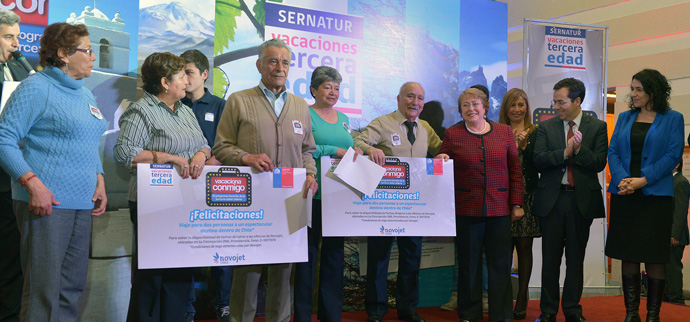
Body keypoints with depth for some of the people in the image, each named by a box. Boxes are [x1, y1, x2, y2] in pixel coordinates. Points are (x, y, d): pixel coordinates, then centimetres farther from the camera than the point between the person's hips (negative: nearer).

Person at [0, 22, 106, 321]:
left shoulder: (85, 94, 18)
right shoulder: (36, 88, -6)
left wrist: (99, 180, 10)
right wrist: (33, 183, -20)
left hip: (82, 203, 8)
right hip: (47, 201, -8)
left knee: (72, 286, 12)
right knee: (44, 287, -5)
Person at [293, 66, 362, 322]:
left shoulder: (343, 119, 17)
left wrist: (356, 152, 1)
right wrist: (335, 151, -20)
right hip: (313, 195, -6)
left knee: (335, 254, 10)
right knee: (308, 254, 1)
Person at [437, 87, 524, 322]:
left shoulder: (504, 132, 7)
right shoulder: (452, 134, 4)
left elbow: (515, 170, 8)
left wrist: (517, 204, 3)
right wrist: (441, 162, -13)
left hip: (499, 209, 1)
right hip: (466, 210, -1)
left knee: (501, 265, 4)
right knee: (468, 265, 7)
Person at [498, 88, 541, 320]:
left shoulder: (535, 133, 7)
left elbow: (539, 164, -3)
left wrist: (523, 145, -11)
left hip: (527, 195, 0)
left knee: (524, 247, 3)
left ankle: (522, 299, 13)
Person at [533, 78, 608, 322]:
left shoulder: (597, 127, 2)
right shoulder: (546, 126, 5)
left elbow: (599, 164, -6)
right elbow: (538, 160, -6)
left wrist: (578, 149, -20)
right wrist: (565, 152, -18)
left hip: (581, 200, 0)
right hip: (551, 199, 1)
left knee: (576, 258, 9)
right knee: (550, 258, 6)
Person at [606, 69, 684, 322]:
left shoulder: (672, 119, 2)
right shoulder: (624, 118, 13)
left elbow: (673, 155, -6)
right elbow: (613, 152, 6)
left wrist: (643, 180, -15)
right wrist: (623, 179, -11)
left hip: (655, 195, -3)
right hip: (624, 196, 4)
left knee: (654, 257, 0)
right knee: (628, 255, 6)